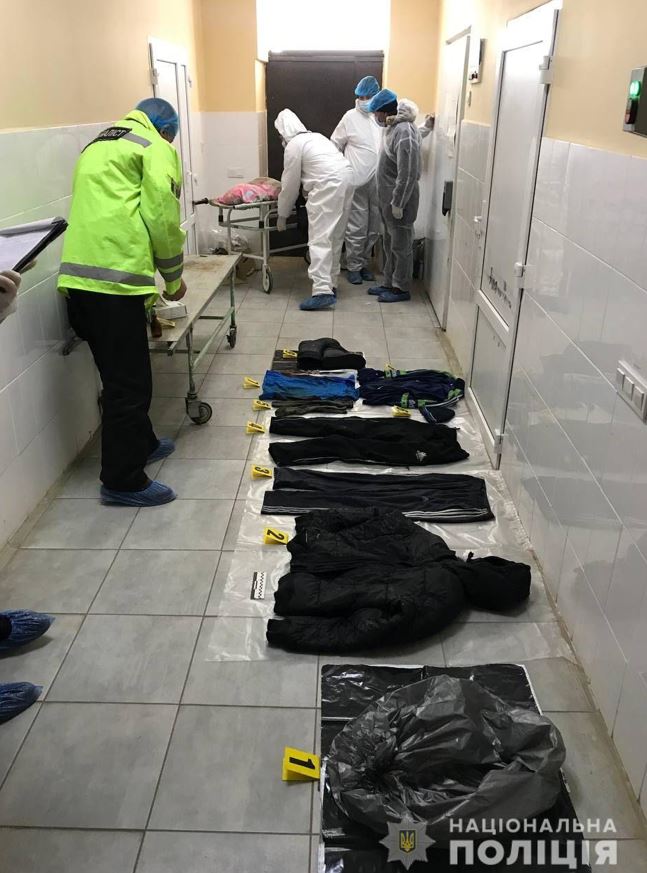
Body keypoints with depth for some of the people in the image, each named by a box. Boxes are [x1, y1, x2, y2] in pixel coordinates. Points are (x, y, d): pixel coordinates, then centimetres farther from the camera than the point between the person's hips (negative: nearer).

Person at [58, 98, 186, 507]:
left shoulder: (96, 148, 29)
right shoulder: (156, 149, 5)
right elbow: (161, 217, -6)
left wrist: (153, 276, 32)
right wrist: (174, 278, 8)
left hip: (77, 276, 8)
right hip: (114, 278, -8)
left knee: (120, 375, 21)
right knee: (128, 382, -1)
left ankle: (141, 444, 36)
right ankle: (123, 481, 7)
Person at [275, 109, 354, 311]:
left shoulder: (293, 145, 1)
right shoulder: (314, 136, 27)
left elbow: (290, 184, 3)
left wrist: (282, 215, 12)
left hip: (329, 185, -9)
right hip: (346, 179, 9)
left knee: (320, 239, -11)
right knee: (335, 237, 15)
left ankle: (323, 292, -20)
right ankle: (330, 284, 22)